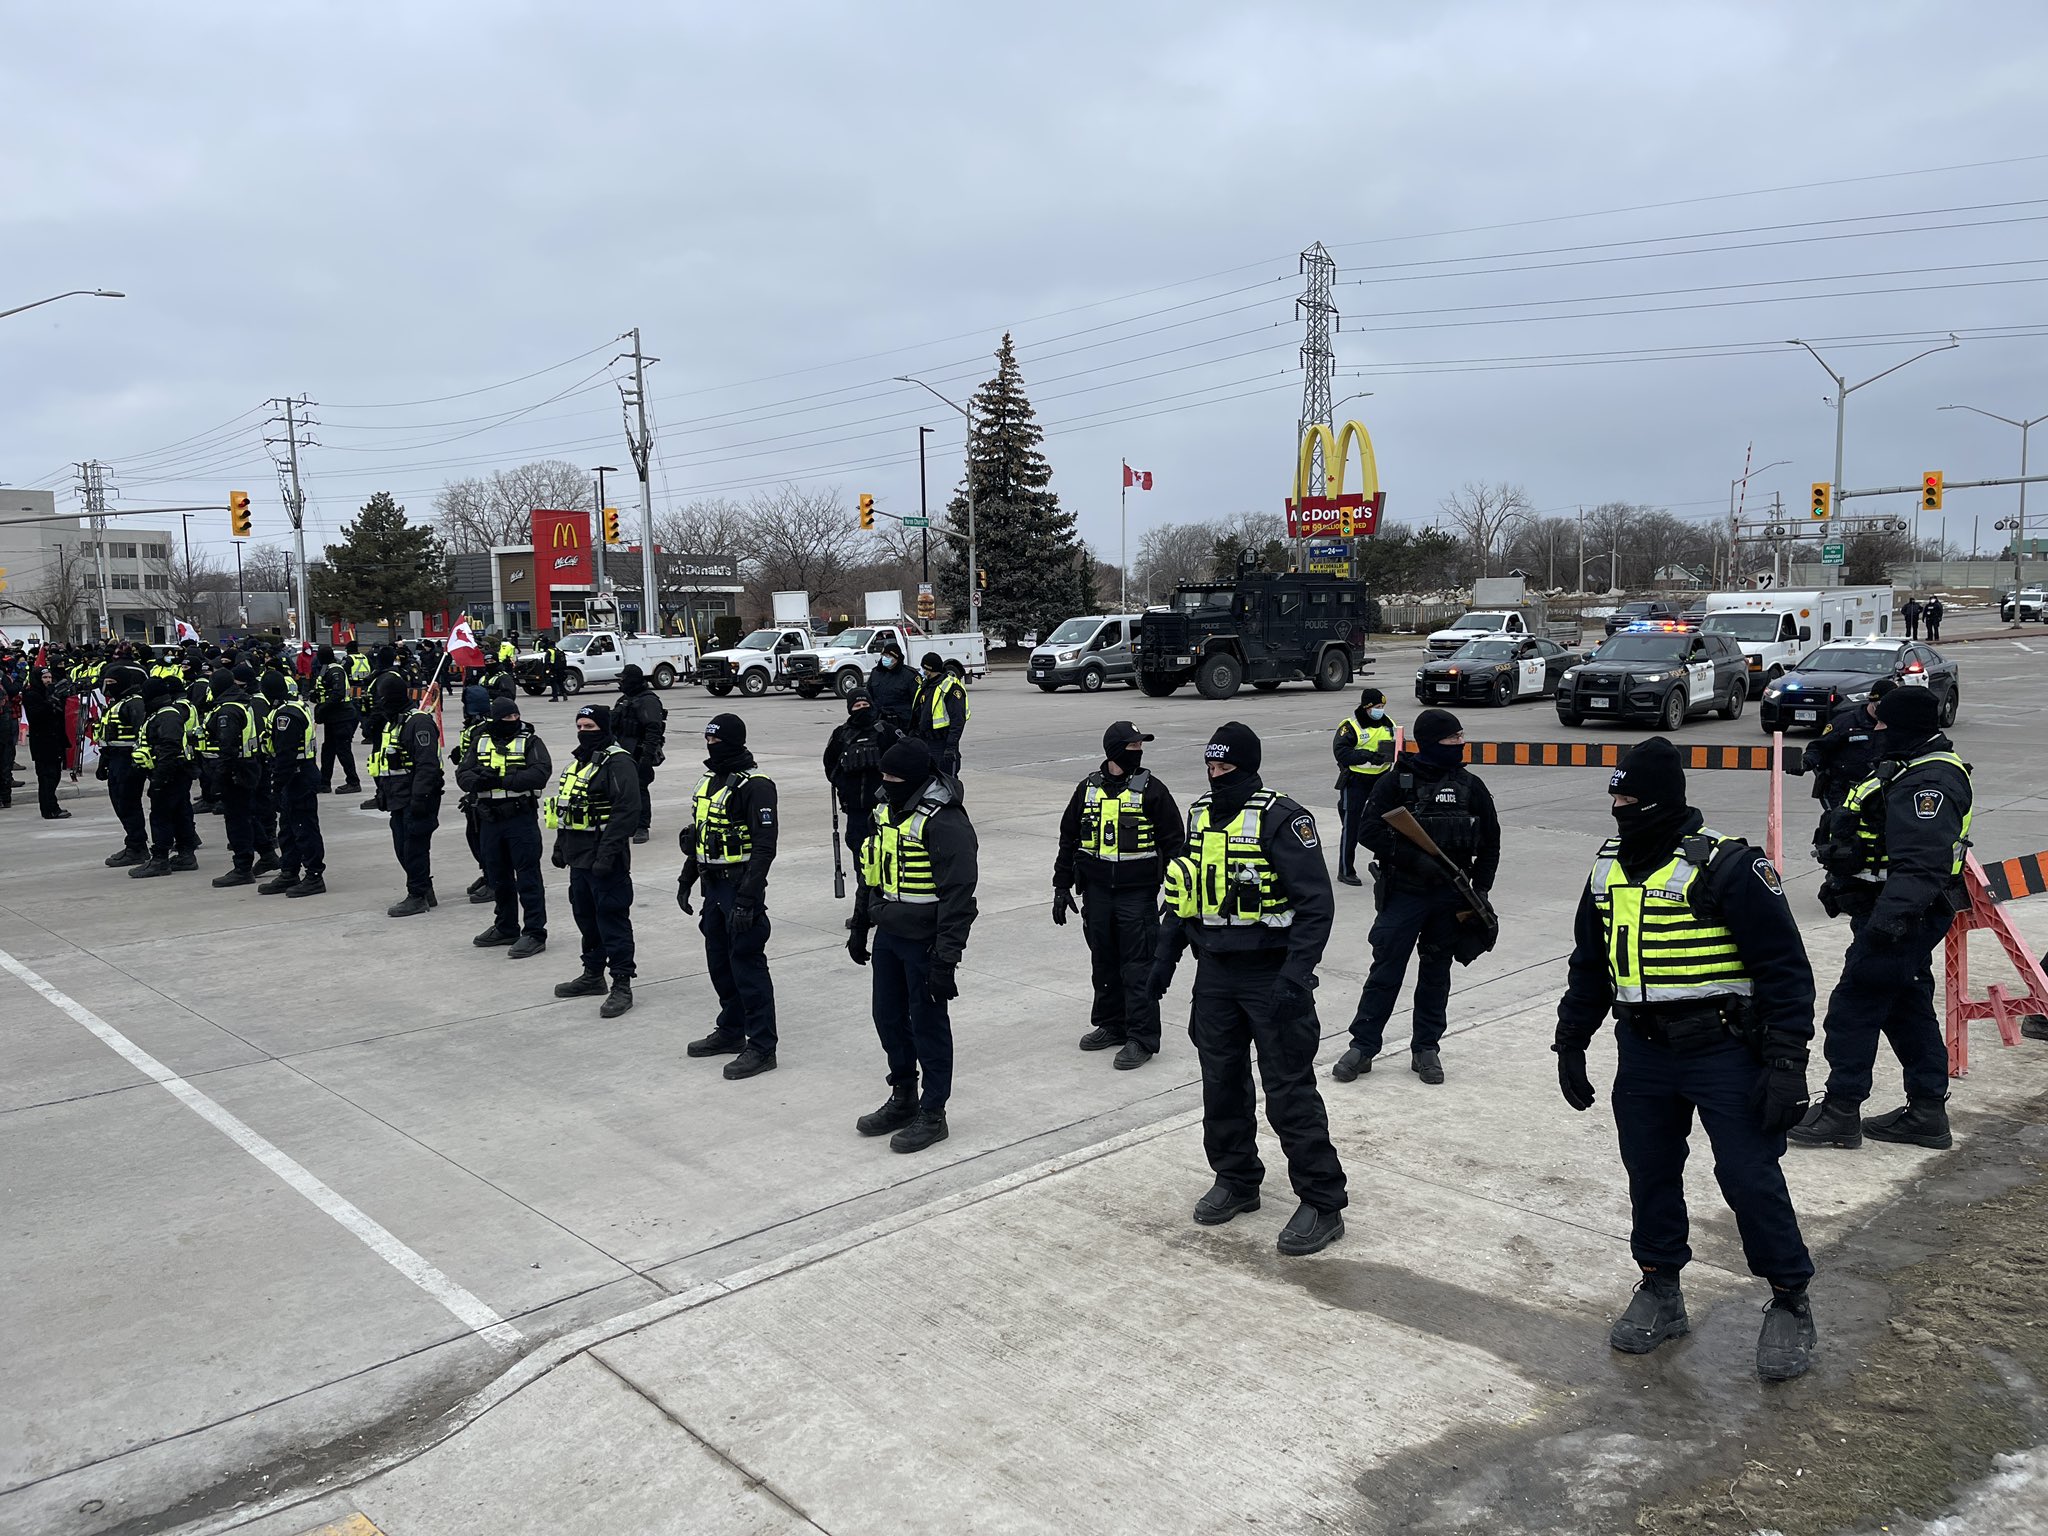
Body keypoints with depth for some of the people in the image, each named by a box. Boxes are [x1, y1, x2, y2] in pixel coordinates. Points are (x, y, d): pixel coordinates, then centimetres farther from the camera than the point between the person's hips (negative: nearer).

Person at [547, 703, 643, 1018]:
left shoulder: (618, 763, -15)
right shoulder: (579, 762, 17)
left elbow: (626, 812, -23)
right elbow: (565, 808, 26)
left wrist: (607, 856, -25)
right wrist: (561, 846, 22)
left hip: (606, 861, -10)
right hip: (579, 859, 10)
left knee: (612, 919, -5)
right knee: (586, 917, 18)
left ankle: (622, 986, 1)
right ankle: (593, 975, 31)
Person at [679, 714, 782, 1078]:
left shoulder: (755, 786, -16)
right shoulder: (709, 781, 13)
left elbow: (764, 847, -20)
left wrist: (747, 898, -24)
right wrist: (687, 878, 19)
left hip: (741, 887, -9)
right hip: (713, 885, 9)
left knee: (747, 963, -6)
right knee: (719, 961, 17)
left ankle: (761, 1046, 1)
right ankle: (731, 1031, 32)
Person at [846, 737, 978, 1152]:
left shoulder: (945, 823, -22)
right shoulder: (888, 811, 7)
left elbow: (958, 898, -23)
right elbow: (870, 874, 19)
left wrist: (946, 960, -25)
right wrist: (859, 927, 22)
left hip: (925, 944, -8)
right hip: (888, 937, 9)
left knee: (928, 1025, 3)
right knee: (889, 1019, 17)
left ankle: (932, 1115, 17)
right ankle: (903, 1100, 34)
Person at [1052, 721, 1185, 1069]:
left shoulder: (1151, 789, -4)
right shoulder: (1088, 789, 7)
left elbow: (1173, 841, -1)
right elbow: (1068, 838, 14)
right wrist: (1062, 886, 12)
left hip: (1137, 894, -4)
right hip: (1096, 893, 4)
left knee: (1139, 967, -3)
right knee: (1103, 963, 14)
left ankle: (1142, 1038, 4)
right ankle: (1110, 1024, 29)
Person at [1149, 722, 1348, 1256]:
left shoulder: (1281, 819, -15)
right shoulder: (1200, 815, 7)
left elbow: (1316, 902, -18)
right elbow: (1185, 892, 18)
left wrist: (1296, 975, -25)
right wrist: (1166, 957, 15)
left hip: (1271, 977, -7)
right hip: (1215, 975, 7)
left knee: (1290, 1092, -2)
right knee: (1221, 1083, 15)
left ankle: (1322, 1204, 9)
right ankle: (1236, 1181, 31)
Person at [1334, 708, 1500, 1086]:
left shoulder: (1470, 786, 4)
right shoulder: (1397, 781, -7)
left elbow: (1490, 842, 11)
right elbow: (1369, 829, -13)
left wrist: (1480, 891, 3)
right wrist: (1415, 859, -21)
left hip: (1449, 895, 3)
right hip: (1404, 893, -3)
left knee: (1436, 971, 11)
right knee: (1386, 970, -1)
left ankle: (1426, 1048, 22)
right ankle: (1362, 1046, 9)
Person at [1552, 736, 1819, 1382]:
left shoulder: (1728, 866, -14)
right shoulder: (1609, 869, 7)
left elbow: (1785, 968, -12)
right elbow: (1588, 965, 17)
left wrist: (1786, 1063, -16)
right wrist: (1570, 1044, 16)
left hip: (1726, 1051, -6)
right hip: (1643, 1053, 6)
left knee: (1750, 1178, -1)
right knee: (1650, 1176, 12)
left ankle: (1790, 1303, 18)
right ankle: (1660, 1291, 28)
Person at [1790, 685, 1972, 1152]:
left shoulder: (1930, 782, -21)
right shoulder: (1911, 769, 15)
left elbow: (1923, 863, -31)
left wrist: (1893, 914, -38)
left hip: (1903, 919, -11)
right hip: (1897, 915, 11)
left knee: (1854, 1008, -5)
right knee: (1908, 1008, 16)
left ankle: (1840, 1113, 2)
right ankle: (1927, 1113, 25)